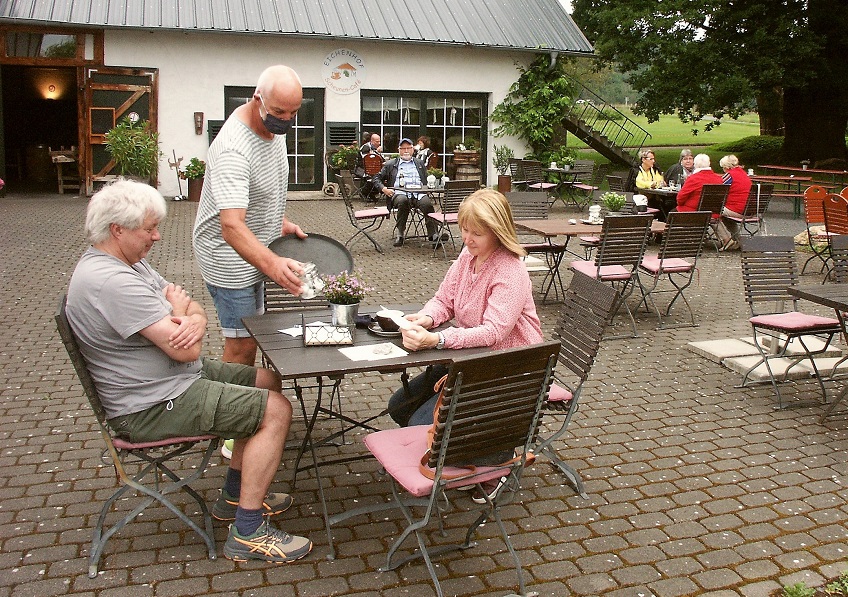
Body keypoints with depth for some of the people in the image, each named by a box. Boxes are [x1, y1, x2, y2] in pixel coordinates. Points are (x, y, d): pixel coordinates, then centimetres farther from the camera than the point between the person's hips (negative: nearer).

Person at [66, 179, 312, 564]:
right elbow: (185, 350, -29)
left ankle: (235, 496, 23)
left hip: (175, 376, 11)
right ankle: (248, 533, -7)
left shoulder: (128, 262, 9)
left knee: (268, 382, 17)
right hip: (152, 406, -11)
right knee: (276, 410, -15)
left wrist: (194, 320, -18)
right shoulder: (110, 281, -27)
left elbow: (191, 307, 7)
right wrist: (179, 311, -7)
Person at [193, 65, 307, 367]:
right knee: (242, 347, -7)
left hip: (254, 252, 9)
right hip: (230, 255, -9)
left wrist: (280, 221, 7)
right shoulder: (233, 149, -30)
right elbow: (231, 227, -42)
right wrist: (272, 264, -56)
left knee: (251, 337, 18)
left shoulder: (274, 125, -1)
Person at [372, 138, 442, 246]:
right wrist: (383, 189, -3)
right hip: (399, 194, -1)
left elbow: (428, 181, 26)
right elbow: (376, 179, 18)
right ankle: (399, 233, -29)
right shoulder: (390, 164, 22)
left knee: (427, 204, -33)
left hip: (419, 194, 1)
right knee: (403, 201, -38)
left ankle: (434, 235, -38)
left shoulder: (420, 164, 29)